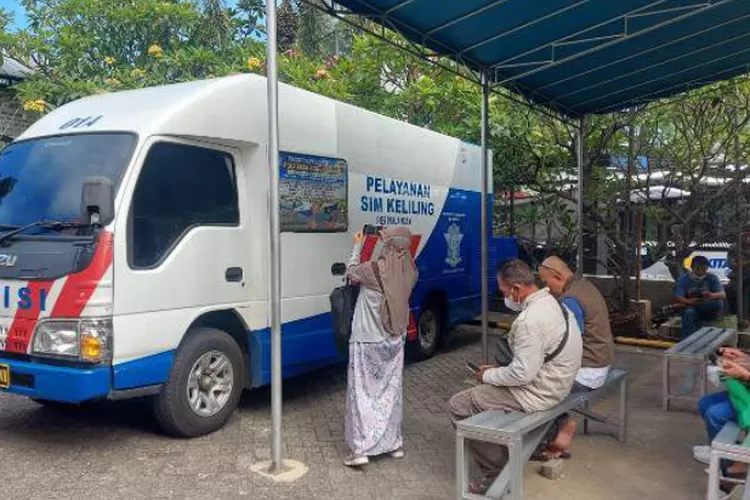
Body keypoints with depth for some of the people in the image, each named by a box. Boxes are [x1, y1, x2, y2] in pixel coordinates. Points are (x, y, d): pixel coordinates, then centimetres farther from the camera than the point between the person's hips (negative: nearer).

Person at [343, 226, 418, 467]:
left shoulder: (373, 270, -20)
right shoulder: (410, 272, -7)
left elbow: (351, 273, 0)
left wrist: (357, 246, 12)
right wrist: (389, 240, 15)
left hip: (367, 343, -5)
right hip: (394, 342, 5)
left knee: (362, 392, 3)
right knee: (391, 392, 16)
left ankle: (361, 448, 1)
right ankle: (394, 443, 25)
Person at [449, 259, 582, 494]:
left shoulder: (530, 320, -27)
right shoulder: (551, 303, 5)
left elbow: (523, 373, -25)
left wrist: (488, 375, -9)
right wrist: (497, 370, 10)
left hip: (537, 392, -10)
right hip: (553, 383, 10)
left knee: (460, 404, -6)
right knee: (482, 389, 24)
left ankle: (495, 472, 2)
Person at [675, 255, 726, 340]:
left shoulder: (712, 278, 3)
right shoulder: (684, 279, 0)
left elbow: (723, 295, -11)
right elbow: (678, 297, -10)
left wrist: (712, 295, -35)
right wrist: (689, 301, -33)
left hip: (708, 312, 1)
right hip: (690, 306, -1)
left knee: (719, 302, -31)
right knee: (689, 312, -36)